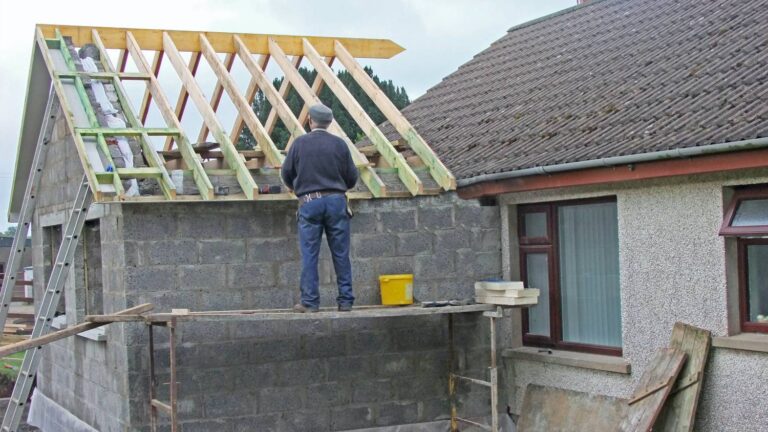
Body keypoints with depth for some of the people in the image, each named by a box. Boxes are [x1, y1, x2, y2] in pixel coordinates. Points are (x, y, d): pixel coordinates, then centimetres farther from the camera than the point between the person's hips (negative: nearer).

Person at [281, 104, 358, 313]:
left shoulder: (300, 143, 1)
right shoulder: (339, 144, 3)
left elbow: (286, 173, 7)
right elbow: (352, 177, 5)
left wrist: (296, 188, 29)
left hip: (309, 203, -1)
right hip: (336, 201, 1)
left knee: (309, 255, 4)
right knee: (341, 254, 6)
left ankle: (310, 301, 4)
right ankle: (346, 301, 8)